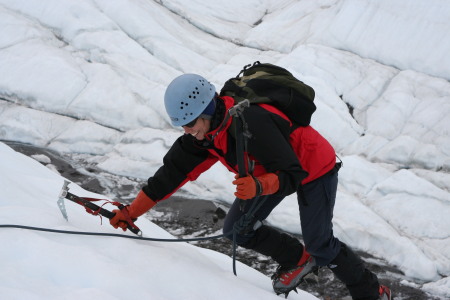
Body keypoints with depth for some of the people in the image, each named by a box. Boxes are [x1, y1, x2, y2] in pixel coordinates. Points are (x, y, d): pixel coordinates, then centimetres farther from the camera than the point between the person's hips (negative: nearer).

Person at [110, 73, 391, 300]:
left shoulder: (251, 123, -40)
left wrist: (258, 187, -57)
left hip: (313, 169, -8)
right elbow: (172, 173, -8)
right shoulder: (201, 133, -16)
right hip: (275, 168, 8)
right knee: (238, 229, 2)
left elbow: (293, 175, -39)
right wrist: (132, 212, -10)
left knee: (320, 245, -3)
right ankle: (297, 260, 25)